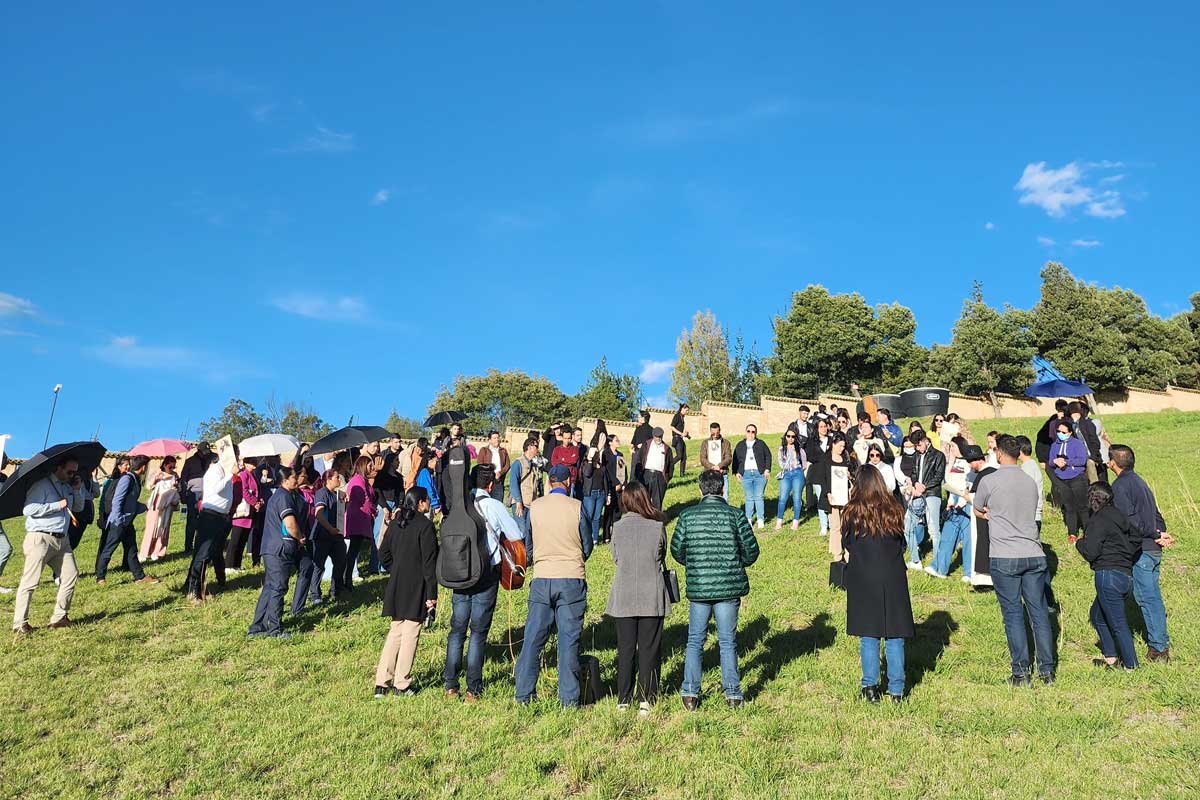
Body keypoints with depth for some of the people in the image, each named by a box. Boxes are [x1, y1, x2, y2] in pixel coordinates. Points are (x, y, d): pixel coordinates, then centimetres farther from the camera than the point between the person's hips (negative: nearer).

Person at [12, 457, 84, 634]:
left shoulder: (67, 487, 15)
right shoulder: (42, 485, -10)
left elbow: (78, 508, 22)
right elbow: (28, 509, -19)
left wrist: (77, 491, 6)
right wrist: (57, 505, -19)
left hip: (62, 540, 8)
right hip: (40, 539, -8)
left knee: (70, 576, 5)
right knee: (30, 581, -4)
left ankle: (59, 617, 15)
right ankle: (20, 623, 3)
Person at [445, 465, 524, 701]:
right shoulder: (494, 506, -9)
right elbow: (517, 536, -4)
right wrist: (499, 532, 15)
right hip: (486, 574, -4)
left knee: (457, 629, 12)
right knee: (478, 632, 4)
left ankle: (450, 685, 15)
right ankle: (473, 689, 6)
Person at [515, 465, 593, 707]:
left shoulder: (535, 507, 1)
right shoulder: (576, 507, -6)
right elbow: (587, 545, 3)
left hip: (541, 579, 2)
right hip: (572, 580, -2)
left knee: (533, 637, 10)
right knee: (569, 639, 5)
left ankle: (524, 694, 17)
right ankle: (569, 698, 10)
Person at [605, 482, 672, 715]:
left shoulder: (618, 528, -6)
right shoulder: (658, 527, -9)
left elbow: (616, 559, 4)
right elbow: (662, 557, 5)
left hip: (623, 597, 1)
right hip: (652, 597, -1)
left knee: (625, 649, 11)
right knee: (649, 649, 9)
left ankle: (623, 700, 16)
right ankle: (646, 700, 12)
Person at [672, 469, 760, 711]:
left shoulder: (687, 516, -4)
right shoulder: (735, 515, -6)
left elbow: (676, 550, 1)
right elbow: (751, 552, -3)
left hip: (697, 588, 1)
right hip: (729, 588, 0)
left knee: (695, 641, 13)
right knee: (728, 642, 11)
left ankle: (690, 694, 13)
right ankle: (733, 695, 16)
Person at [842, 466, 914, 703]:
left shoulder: (851, 512, -8)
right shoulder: (894, 509, -3)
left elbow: (846, 545, 3)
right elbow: (902, 544, 8)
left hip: (862, 579, -1)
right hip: (893, 577, 1)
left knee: (868, 634, 9)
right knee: (894, 635, 9)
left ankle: (870, 686, 11)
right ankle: (896, 689, 14)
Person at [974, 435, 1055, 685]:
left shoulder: (989, 481, -5)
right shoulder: (1031, 482, 8)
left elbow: (978, 511, 10)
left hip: (1004, 558, -4)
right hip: (1034, 555, 4)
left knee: (1013, 614, 3)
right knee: (1039, 612, 10)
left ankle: (1021, 672, 6)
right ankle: (1047, 670, 15)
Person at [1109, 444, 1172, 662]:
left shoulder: (1120, 485, -12)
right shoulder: (1139, 482, 17)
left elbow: (1130, 521, -18)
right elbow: (1155, 515, 16)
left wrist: (1157, 536, -8)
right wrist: (1160, 534, 4)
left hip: (1140, 550, -9)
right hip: (1153, 550, 9)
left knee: (1147, 598, -3)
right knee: (1153, 597, 13)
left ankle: (1158, 648, 2)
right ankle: (1161, 645, 19)